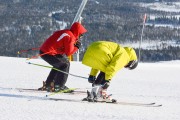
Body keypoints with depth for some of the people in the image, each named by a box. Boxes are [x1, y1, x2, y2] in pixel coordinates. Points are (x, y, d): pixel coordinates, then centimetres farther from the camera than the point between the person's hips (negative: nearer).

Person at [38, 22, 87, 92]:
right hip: (49, 54, -10)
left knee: (58, 65, 26)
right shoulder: (70, 37, -11)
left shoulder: (65, 32, 18)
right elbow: (68, 52, -10)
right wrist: (77, 47, 4)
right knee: (65, 65, -1)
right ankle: (59, 86, -2)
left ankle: (47, 85, 31)